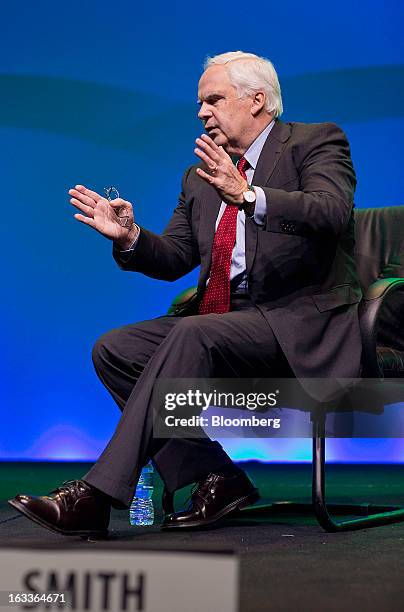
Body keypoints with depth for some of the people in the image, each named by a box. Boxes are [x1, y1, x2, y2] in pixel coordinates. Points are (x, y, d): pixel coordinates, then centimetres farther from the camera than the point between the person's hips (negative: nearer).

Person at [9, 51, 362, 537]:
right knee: (114, 348, -10)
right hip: (219, 319, 8)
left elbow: (332, 211, -21)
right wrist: (130, 238, -4)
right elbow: (174, 260, 17)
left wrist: (248, 196, -34)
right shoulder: (201, 177, 19)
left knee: (194, 335, -33)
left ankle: (98, 494, -32)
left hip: (298, 322, -7)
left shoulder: (317, 142, 0)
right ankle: (216, 478, -10)